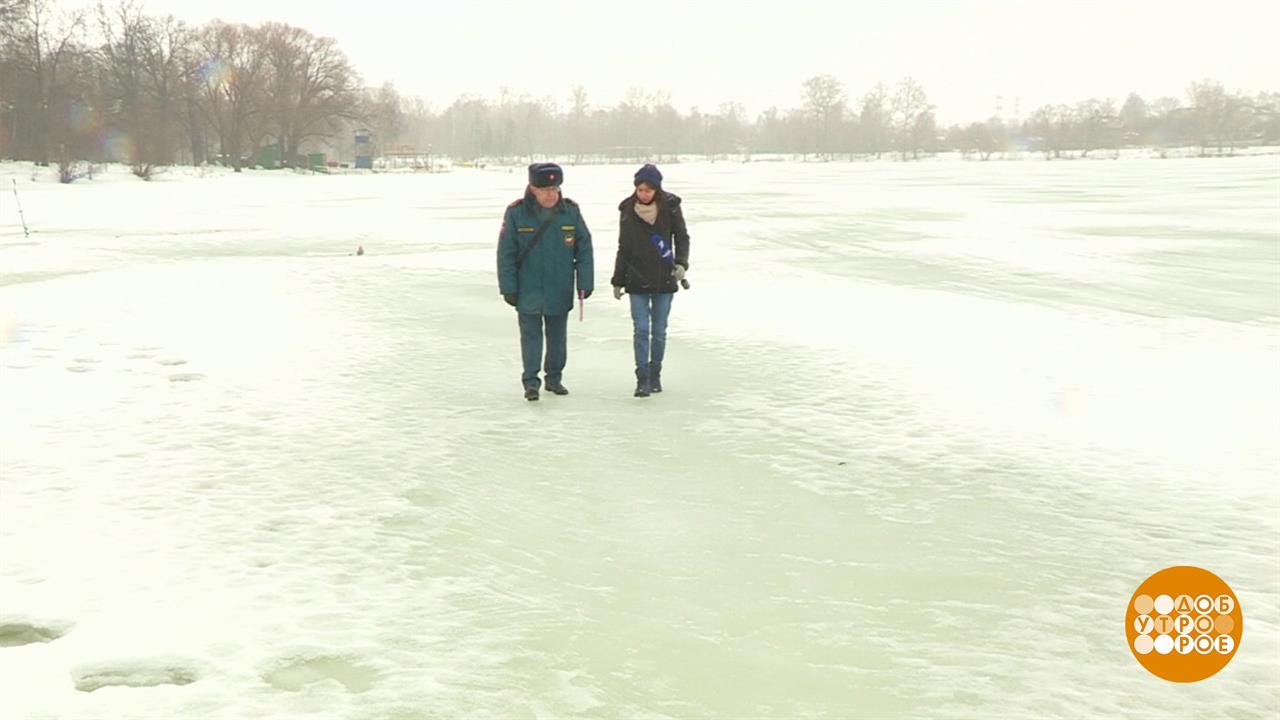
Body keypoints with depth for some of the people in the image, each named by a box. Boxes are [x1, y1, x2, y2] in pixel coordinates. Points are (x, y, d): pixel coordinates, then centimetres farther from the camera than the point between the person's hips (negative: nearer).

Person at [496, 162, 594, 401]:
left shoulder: (571, 211, -5)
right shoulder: (516, 213, -10)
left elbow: (584, 248, 1)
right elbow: (506, 253, -6)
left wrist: (585, 283, -1)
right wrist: (508, 287, -7)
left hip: (560, 291, 2)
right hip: (528, 291, -2)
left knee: (557, 336, 14)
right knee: (531, 335, 3)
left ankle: (554, 378, 29)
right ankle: (530, 381, 13)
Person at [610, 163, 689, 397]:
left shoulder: (670, 207, -5)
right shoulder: (628, 211, 0)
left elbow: (682, 237, 5)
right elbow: (624, 248, 7)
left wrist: (681, 263, -11)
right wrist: (618, 281, 9)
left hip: (664, 279, 0)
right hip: (637, 281, 0)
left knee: (659, 331, 8)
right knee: (641, 330, -6)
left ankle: (655, 376, 21)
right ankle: (642, 379, -3)